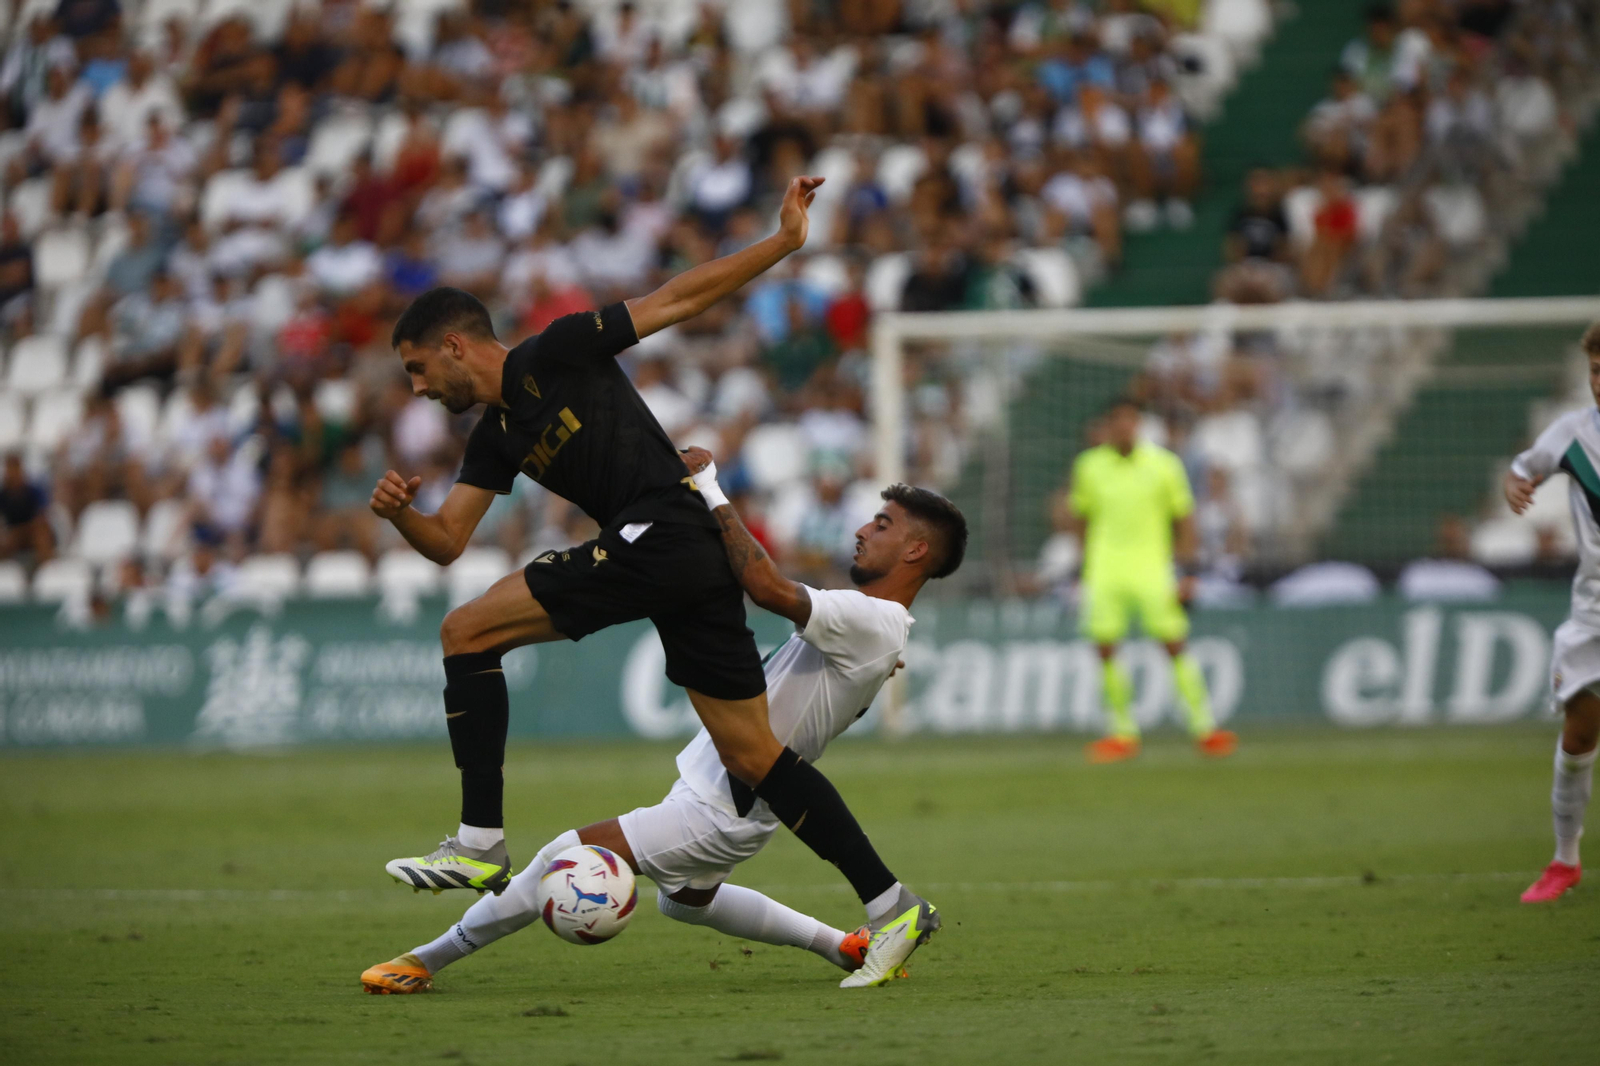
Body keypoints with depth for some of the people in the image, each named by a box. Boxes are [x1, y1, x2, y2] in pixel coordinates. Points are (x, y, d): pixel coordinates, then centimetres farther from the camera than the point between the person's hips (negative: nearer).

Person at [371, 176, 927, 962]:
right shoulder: (496, 438, 23)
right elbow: (447, 541, 20)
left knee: (467, 631, -8)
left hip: (661, 534, -9)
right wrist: (399, 515, -1)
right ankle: (888, 905, 6)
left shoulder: (556, 354, 0)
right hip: (697, 561, 9)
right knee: (753, 757, 7)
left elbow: (678, 300, 2)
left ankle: (481, 843, -12)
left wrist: (784, 240, -2)